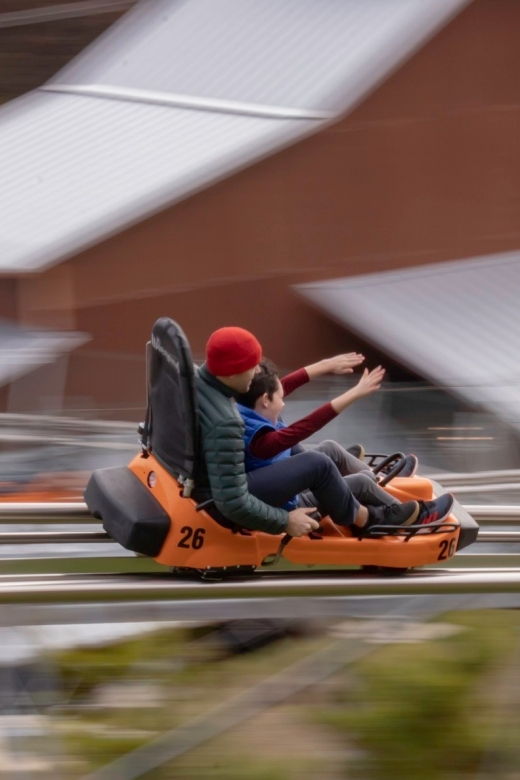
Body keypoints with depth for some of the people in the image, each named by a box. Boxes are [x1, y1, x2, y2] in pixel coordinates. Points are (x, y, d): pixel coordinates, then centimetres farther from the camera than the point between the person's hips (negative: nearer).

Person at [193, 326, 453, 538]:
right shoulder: (225, 426, -34)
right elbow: (233, 504, -33)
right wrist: (285, 522, -19)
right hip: (217, 506, -10)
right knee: (317, 465, -12)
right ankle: (364, 518, 14)